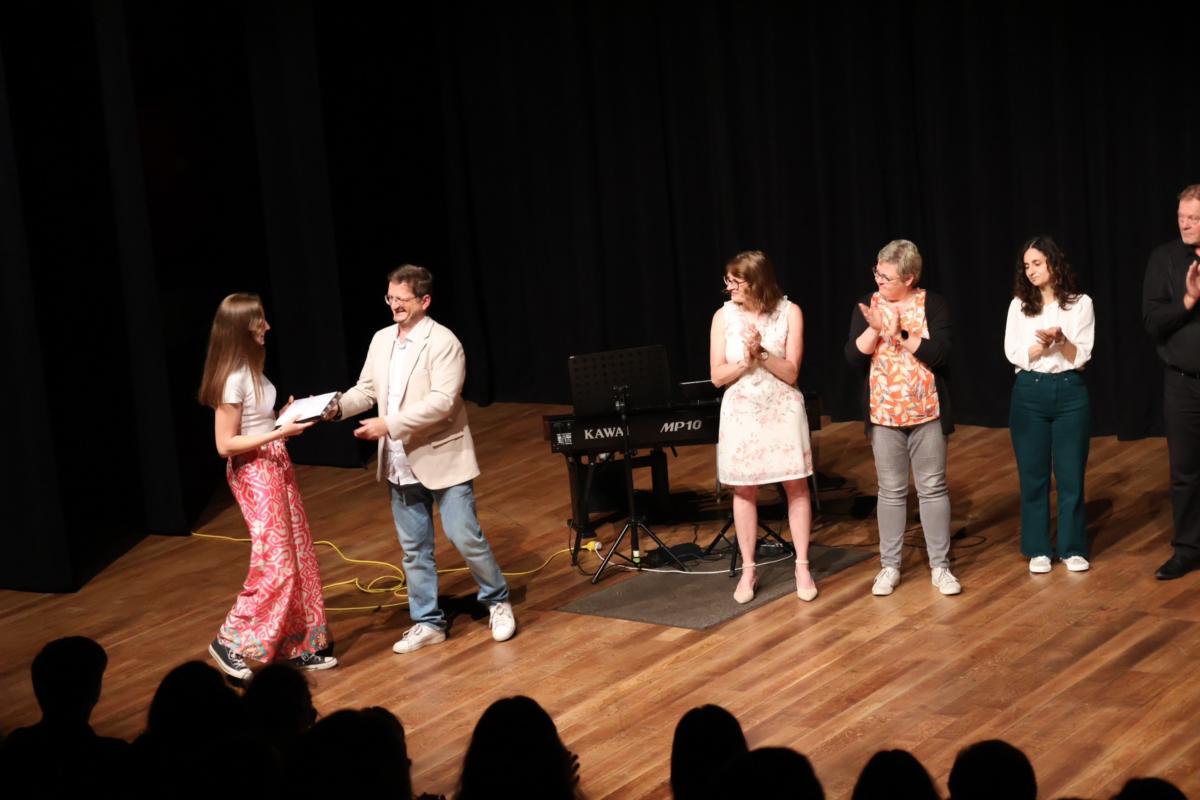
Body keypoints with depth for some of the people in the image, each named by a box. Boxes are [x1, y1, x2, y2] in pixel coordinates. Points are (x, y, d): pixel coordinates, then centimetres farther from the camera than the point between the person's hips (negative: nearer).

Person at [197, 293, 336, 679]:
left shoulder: (250, 368, 6)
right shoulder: (233, 379, -21)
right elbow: (225, 444, -21)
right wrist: (280, 433, -23)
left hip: (277, 467, 9)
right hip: (255, 474, -9)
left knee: (299, 559, 12)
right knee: (275, 565, -7)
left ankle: (300, 646, 20)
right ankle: (231, 641, 7)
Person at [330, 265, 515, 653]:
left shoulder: (443, 343, -15)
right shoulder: (381, 340, 8)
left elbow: (441, 401, -24)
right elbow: (366, 389, 11)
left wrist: (389, 424, -29)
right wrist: (338, 406, -10)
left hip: (443, 460, -7)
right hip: (401, 465, 7)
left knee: (465, 538, -4)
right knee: (414, 548, 11)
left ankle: (498, 601, 18)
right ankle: (427, 622, 20)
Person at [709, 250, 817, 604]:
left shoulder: (789, 312, -8)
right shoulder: (724, 316, -5)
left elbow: (790, 373, -10)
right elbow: (718, 376, -4)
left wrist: (761, 353, -23)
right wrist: (746, 360, -20)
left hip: (782, 409, -1)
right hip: (741, 412, 1)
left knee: (796, 485, 2)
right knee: (744, 490, 5)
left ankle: (802, 567, 12)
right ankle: (748, 570, 14)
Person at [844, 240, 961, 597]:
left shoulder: (932, 305, -5)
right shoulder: (867, 305, 1)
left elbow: (940, 354, -17)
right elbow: (853, 357, -7)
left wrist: (899, 333, -21)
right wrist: (875, 328, -22)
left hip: (927, 413, -1)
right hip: (884, 415, 2)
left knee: (933, 488, 5)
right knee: (891, 491, 8)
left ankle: (940, 566, 13)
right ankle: (889, 566, 17)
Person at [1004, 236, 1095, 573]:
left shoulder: (1080, 304, -1)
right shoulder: (1019, 305, 3)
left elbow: (1081, 357, -6)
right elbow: (1014, 353, -4)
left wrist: (1060, 340, -23)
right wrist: (1043, 344, -19)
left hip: (1070, 393, -1)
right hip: (1029, 394, 1)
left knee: (1070, 474, 4)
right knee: (1033, 474, 6)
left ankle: (1073, 547, 14)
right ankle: (1038, 548, 15)